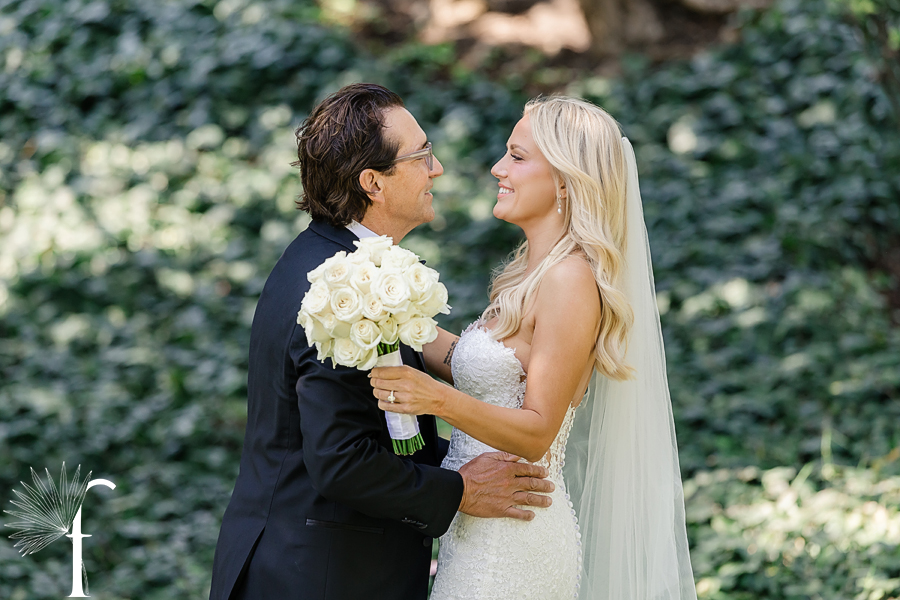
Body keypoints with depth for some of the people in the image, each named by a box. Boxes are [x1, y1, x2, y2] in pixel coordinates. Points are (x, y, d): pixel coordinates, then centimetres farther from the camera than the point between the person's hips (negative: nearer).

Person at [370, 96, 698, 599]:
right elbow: (480, 368, 17)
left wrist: (438, 398, -33)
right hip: (480, 532, 9)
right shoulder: (536, 271, 11)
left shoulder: (571, 280, -18)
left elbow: (537, 433, -21)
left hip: (512, 535, -9)